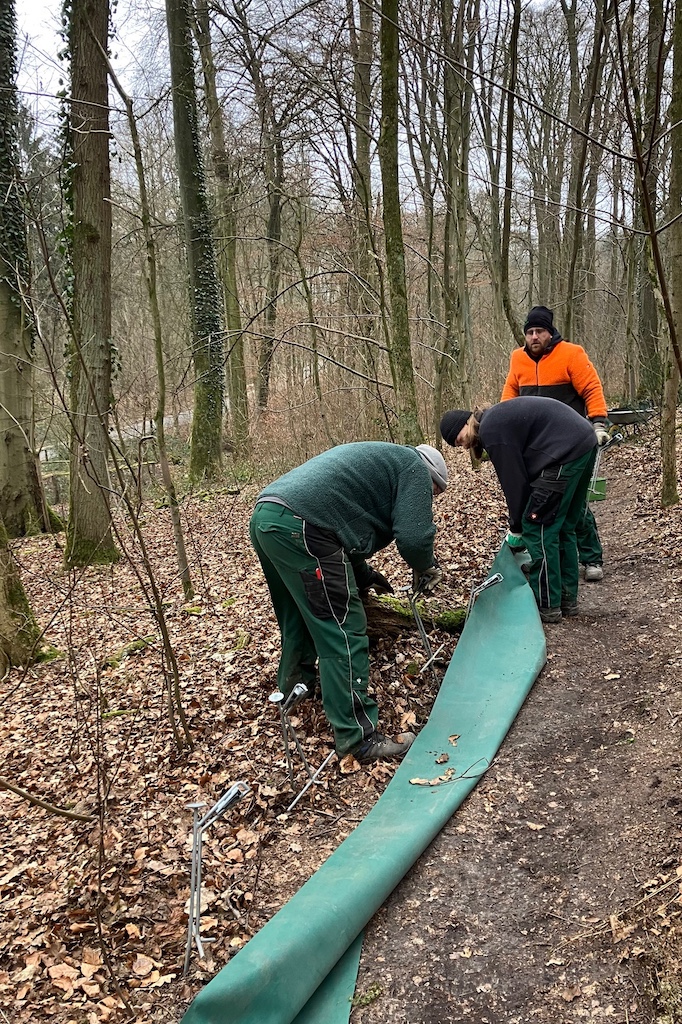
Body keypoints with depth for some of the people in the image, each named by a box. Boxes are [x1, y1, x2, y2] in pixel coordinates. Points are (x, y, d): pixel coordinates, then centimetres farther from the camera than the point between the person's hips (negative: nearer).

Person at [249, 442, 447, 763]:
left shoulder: (380, 460, 34)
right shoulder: (416, 467, 7)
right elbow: (413, 536, -6)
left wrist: (364, 575, 35)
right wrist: (426, 568, 14)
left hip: (264, 517, 10)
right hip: (299, 528, -10)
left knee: (299, 615, 28)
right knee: (343, 632, -4)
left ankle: (295, 686, 46)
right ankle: (358, 737, 0)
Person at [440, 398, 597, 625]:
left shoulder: (491, 430, -9)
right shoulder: (498, 418, 21)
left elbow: (513, 480, -8)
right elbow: (519, 474, 21)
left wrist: (516, 529, 4)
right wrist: (518, 523, 20)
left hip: (566, 451, -10)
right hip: (586, 443, 11)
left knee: (537, 528, -3)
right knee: (563, 527, 17)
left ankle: (547, 605, 4)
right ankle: (568, 599, 25)